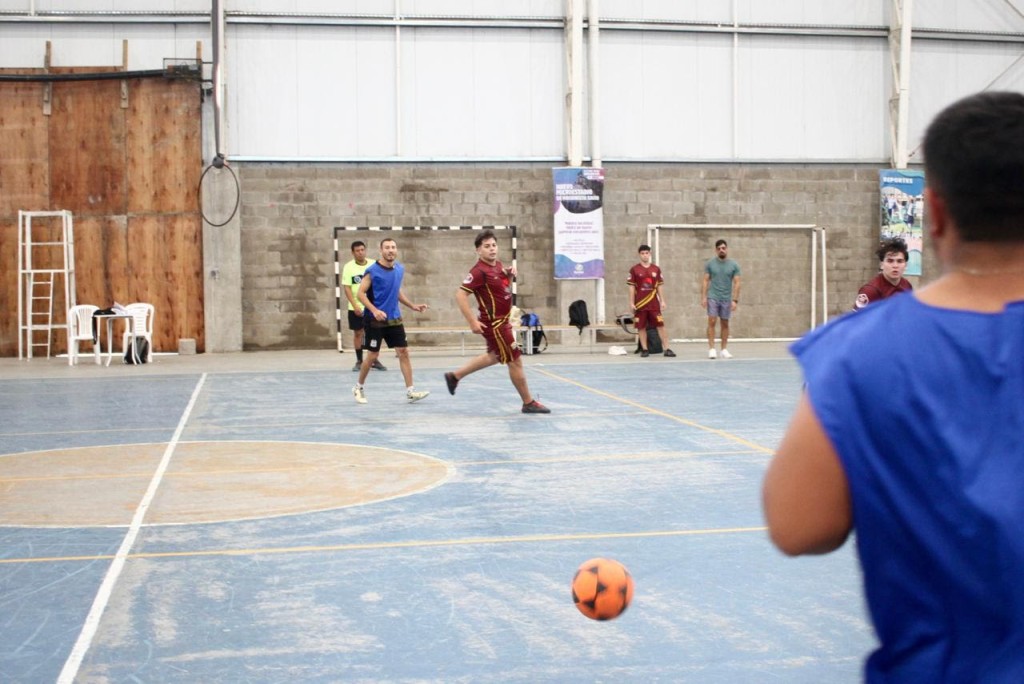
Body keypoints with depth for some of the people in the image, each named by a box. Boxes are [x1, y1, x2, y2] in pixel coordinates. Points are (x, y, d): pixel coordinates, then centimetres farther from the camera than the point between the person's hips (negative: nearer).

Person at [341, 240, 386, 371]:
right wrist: (355, 305, -17)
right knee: (358, 333, 4)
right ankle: (359, 361, 13)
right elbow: (346, 288, -8)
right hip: (356, 308, -2)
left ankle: (375, 360, 13)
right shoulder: (348, 267, -5)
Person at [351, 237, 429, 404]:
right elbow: (361, 293, -12)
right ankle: (359, 388, 22)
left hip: (394, 319, 5)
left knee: (403, 352, -2)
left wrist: (413, 306, 14)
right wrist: (375, 311, -24)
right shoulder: (372, 270, -12)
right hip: (374, 320, -5)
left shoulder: (400, 269, 6)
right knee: (372, 355, 2)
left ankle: (410, 392, 1)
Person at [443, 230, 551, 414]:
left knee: (494, 356, 26)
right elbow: (460, 295, -24)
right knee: (515, 361, -2)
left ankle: (455, 376, 37)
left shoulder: (498, 265, 4)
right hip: (494, 324, -10)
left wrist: (510, 275, 1)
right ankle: (529, 403, 10)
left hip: (502, 322, 10)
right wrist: (472, 322, -27)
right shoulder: (479, 271, -21)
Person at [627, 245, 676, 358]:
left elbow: (659, 286, 12)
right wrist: (632, 303, -4)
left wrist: (662, 301, 6)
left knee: (660, 325, -3)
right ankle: (644, 350, 10)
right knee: (641, 327, 2)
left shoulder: (656, 269, 8)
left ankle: (666, 349, -1)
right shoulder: (634, 270, 1)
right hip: (640, 303, -1)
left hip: (654, 303, 1)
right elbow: (631, 287, 1)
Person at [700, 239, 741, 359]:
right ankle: (711, 349, -7)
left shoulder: (734, 265, 1)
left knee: (725, 324, 7)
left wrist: (735, 300, -8)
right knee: (712, 322, -9)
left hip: (726, 299, 1)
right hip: (713, 297, -1)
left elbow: (736, 283, -1)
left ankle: (724, 350, 13)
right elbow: (705, 281, 2)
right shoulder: (710, 263, 1)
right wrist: (703, 297, -7)